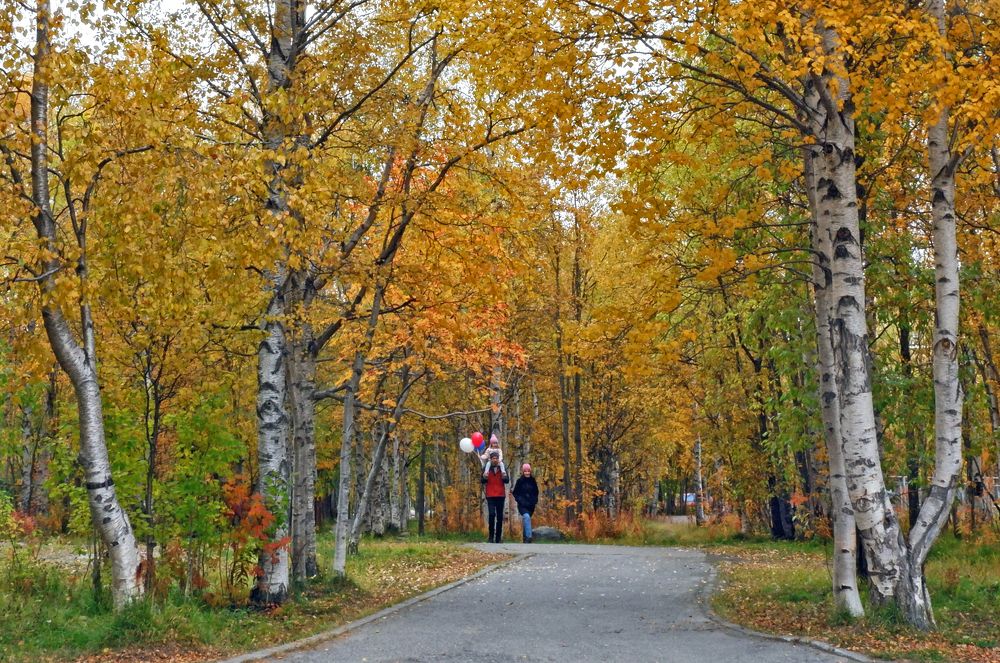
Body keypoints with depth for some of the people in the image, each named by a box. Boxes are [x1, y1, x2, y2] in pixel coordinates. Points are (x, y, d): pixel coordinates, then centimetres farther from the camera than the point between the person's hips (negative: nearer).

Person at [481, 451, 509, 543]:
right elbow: (483, 482, 1)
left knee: (500, 516, 5)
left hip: (500, 495, 2)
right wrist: (484, 477, -21)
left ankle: (498, 537, 12)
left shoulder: (502, 468, 4)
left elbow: (507, 481, -3)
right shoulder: (487, 468, 3)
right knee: (492, 514, -16)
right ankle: (491, 536, -8)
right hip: (490, 496, -2)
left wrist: (504, 477, -25)